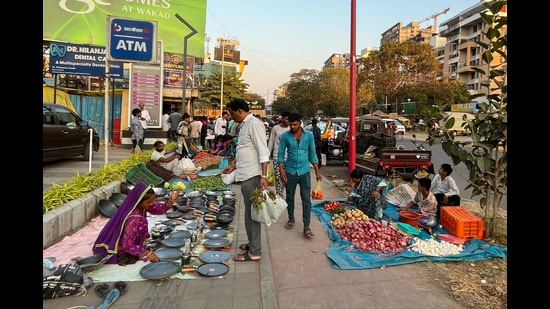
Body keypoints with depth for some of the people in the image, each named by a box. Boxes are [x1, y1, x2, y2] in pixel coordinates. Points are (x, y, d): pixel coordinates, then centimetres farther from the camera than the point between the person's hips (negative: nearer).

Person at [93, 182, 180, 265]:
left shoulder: (139, 203, -15)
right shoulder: (133, 219, -36)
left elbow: (159, 209, -7)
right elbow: (127, 245, -32)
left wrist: (171, 201, -24)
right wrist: (147, 253, -30)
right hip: (120, 249, -8)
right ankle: (125, 257, -10)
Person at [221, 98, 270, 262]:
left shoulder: (254, 124, -15)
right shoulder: (245, 125, 15)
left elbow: (263, 152, -20)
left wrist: (264, 176, -24)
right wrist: (233, 165, 25)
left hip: (253, 176, -10)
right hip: (245, 175, 10)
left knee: (252, 213, -2)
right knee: (249, 212, 17)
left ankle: (254, 251, 9)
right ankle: (253, 243, 31)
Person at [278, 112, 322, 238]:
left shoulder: (309, 135, -2)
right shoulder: (285, 136, -4)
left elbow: (312, 154, 5)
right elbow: (281, 154, -1)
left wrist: (317, 171, 5)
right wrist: (281, 170, -14)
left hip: (304, 172, 0)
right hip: (290, 172, 1)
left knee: (306, 199, -3)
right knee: (290, 197, 14)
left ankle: (306, 226, 2)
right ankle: (291, 219, 34)